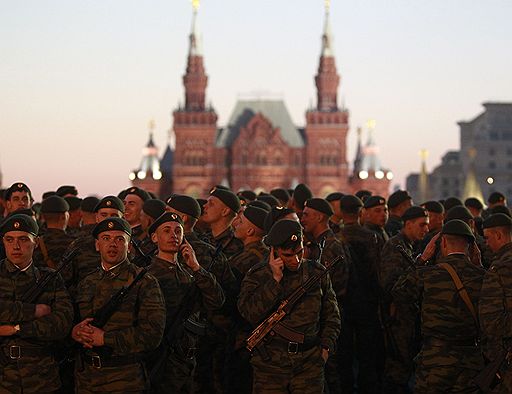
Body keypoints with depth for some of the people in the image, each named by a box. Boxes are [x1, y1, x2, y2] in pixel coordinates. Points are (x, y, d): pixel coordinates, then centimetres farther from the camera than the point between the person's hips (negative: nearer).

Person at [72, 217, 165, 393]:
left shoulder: (144, 283, -3)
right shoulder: (86, 284, 14)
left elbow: (152, 334, -13)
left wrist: (105, 338, -16)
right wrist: (74, 332, -8)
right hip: (85, 377, 5)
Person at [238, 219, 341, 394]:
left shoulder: (317, 273, 8)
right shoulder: (257, 276, 0)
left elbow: (332, 316, 18)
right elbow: (250, 313, -15)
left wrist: (326, 347, 5)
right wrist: (275, 280, -15)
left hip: (310, 365, 2)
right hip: (270, 364, -1)